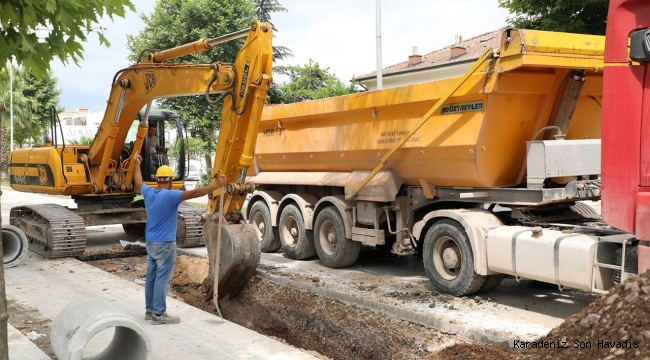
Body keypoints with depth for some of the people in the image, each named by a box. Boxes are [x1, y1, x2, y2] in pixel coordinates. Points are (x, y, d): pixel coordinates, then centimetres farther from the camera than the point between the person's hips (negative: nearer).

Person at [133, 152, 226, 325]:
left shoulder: (148, 193, 4)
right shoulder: (170, 195, -19)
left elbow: (138, 183, 27)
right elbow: (195, 193, -26)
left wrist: (137, 164, 41)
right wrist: (217, 185, -23)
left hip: (150, 242, 8)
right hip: (165, 244, -8)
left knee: (151, 276, 14)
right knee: (162, 279, -4)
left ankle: (150, 309, 23)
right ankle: (159, 314, -1)